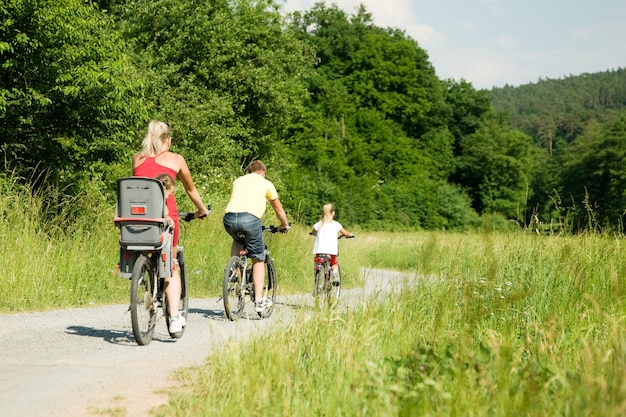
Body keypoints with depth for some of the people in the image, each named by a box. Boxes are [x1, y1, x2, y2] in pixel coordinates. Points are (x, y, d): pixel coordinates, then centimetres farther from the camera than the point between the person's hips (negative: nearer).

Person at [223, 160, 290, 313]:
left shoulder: (238, 181, 29)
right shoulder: (265, 183, 21)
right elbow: (278, 209, 28)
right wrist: (284, 225, 46)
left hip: (229, 218, 3)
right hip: (250, 218, -3)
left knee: (237, 241, 37)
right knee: (258, 260, 11)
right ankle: (259, 300, 7)